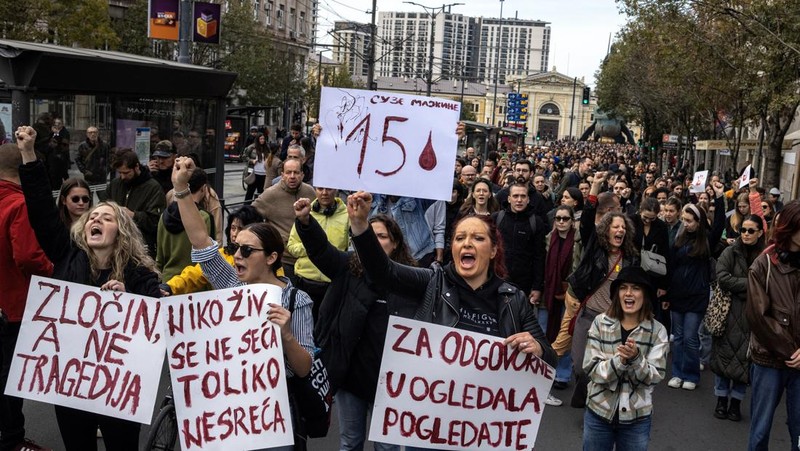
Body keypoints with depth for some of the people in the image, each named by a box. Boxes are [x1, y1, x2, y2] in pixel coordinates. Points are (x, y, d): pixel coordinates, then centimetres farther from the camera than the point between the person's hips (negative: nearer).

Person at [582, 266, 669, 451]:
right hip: (598, 412, 0)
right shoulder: (600, 323, -7)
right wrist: (619, 360, -28)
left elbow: (654, 377, -12)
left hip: (637, 418, 0)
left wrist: (635, 358, -29)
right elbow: (592, 369, -12)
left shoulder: (657, 331, -7)